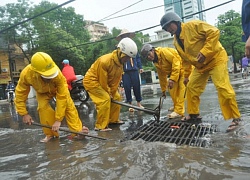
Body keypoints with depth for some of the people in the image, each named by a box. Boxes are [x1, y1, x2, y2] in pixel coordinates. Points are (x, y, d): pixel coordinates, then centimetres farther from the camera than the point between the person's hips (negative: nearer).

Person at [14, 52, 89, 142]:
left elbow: (62, 97, -40)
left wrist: (58, 119, -38)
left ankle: (77, 130, -3)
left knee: (68, 105, -15)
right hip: (42, 91, 1)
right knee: (43, 107, -20)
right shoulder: (26, 74, -39)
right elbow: (20, 93, -22)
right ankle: (50, 134, -4)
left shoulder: (58, 74, -45)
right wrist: (24, 113, -22)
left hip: (58, 88, -1)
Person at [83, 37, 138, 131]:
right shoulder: (104, 61, -32)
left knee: (116, 97, 10)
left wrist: (112, 93, -4)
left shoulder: (120, 63, -4)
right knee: (105, 99, -24)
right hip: (91, 81, -9)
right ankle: (100, 126, -15)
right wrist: (108, 93, -13)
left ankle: (113, 119, 25)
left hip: (105, 83, 9)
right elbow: (102, 80, -25)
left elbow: (116, 80, -1)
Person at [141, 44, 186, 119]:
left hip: (183, 68, -9)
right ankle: (177, 107, 27)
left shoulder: (163, 51, -21)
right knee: (172, 89, 8)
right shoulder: (156, 63, 7)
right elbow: (162, 77, 16)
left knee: (181, 88, -17)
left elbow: (176, 61, -28)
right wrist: (163, 90, 20)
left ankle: (179, 111, -18)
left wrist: (172, 78, -31)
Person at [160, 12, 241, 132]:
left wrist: (204, 51, -30)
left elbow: (214, 32, -23)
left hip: (216, 58, -8)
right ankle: (194, 114, 25)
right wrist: (186, 76, 13)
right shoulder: (176, 42, 5)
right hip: (200, 65, 8)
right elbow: (185, 60, 14)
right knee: (191, 88, 8)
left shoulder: (193, 25, -18)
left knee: (223, 87, -18)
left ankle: (235, 118, -6)